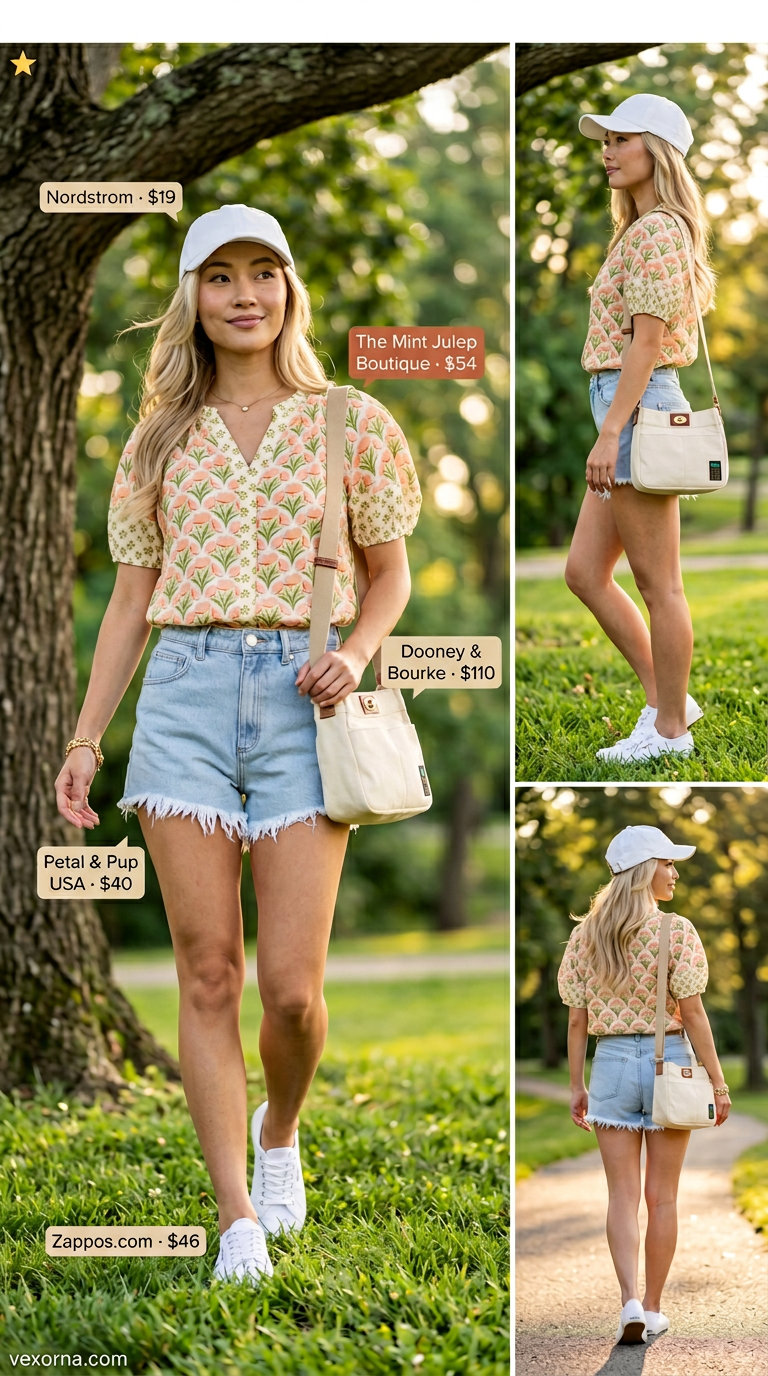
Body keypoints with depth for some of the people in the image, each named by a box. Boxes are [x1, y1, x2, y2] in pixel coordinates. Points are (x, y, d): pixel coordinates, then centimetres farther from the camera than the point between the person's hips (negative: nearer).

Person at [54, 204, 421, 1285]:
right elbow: (132, 599, 14)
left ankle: (280, 1130, 27)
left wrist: (357, 652, -7)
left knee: (292, 986, -5)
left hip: (300, 706, -1)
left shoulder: (349, 425, 7)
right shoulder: (161, 441, 12)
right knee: (208, 973, -2)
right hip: (185, 696, 2)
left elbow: (390, 576, 14)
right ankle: (239, 1219, 4)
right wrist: (84, 737, 7)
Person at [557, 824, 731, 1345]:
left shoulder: (585, 934, 2)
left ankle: (631, 1299, -14)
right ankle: (653, 1308, 14)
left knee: (622, 1194, 3)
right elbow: (692, 1013, -11)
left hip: (612, 1063, 2)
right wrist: (719, 1082, -5)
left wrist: (577, 1086, 11)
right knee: (662, 1196, 8)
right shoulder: (675, 930, -10)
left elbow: (577, 1018, 4)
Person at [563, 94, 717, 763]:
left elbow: (647, 341, -18)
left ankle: (670, 729, 8)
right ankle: (667, 699, 18)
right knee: (585, 572, 12)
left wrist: (609, 433, -21)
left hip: (638, 409, -11)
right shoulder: (645, 229, 18)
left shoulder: (657, 231, -12)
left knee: (658, 583, -1)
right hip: (633, 410, 11)